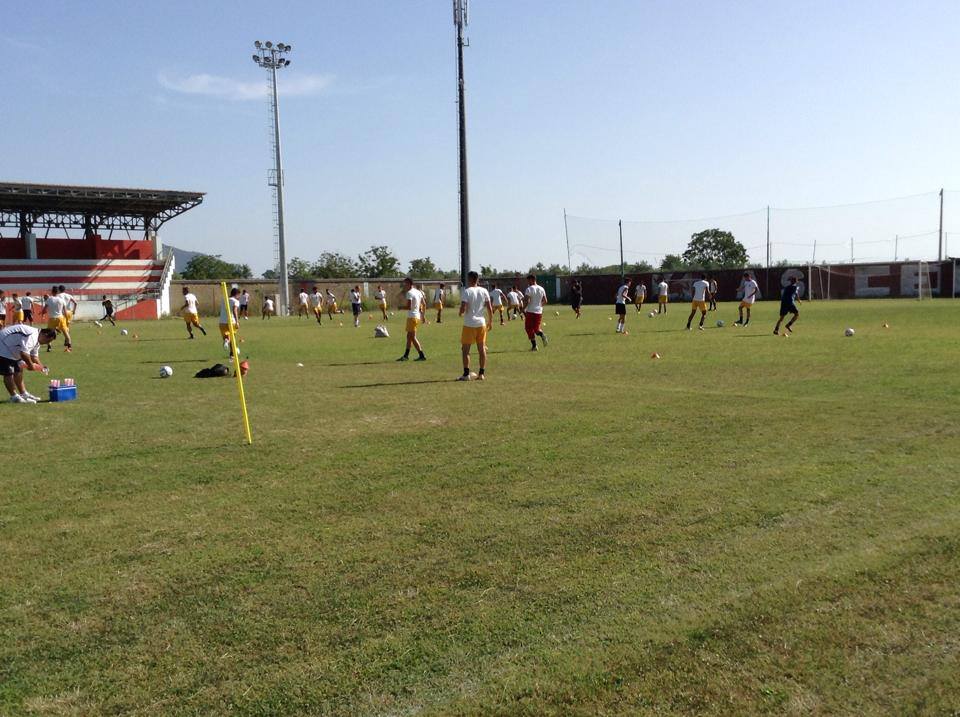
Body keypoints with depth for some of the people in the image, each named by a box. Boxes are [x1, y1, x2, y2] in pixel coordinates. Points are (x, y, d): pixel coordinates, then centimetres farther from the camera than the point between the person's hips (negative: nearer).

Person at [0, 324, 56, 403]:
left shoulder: (37, 340, 6)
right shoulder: (31, 336, -30)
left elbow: (34, 356, 12)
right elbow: (24, 353, -34)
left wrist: (41, 367, -1)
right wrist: (31, 365, -21)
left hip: (12, 351, 11)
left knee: (18, 370, 15)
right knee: (8, 373, -8)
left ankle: (23, 393, 23)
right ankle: (14, 397, -3)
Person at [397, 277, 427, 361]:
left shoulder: (409, 293, -14)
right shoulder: (418, 292, 13)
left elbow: (409, 307, -23)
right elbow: (424, 304, 18)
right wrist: (423, 315, 23)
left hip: (412, 317, -9)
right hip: (418, 316, 9)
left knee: (413, 337, -5)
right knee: (409, 336, 16)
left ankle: (422, 356, -7)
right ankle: (406, 355, 21)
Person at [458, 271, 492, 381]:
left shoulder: (467, 291, -10)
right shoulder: (484, 291, 5)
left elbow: (463, 308, -17)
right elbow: (490, 308, 2)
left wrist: (461, 313, 5)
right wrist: (490, 321, 13)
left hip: (469, 324, -4)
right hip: (481, 323, 5)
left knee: (465, 349, 3)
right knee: (482, 348, 9)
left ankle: (466, 374, 0)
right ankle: (481, 373, 10)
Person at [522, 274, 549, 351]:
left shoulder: (529, 289, -11)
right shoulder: (541, 289, 8)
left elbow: (527, 301, -20)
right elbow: (545, 301, 10)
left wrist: (523, 309, -7)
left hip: (530, 312, -6)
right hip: (539, 312, 6)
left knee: (529, 329, 6)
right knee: (536, 328, 17)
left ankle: (534, 346, 2)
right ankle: (542, 335, -15)